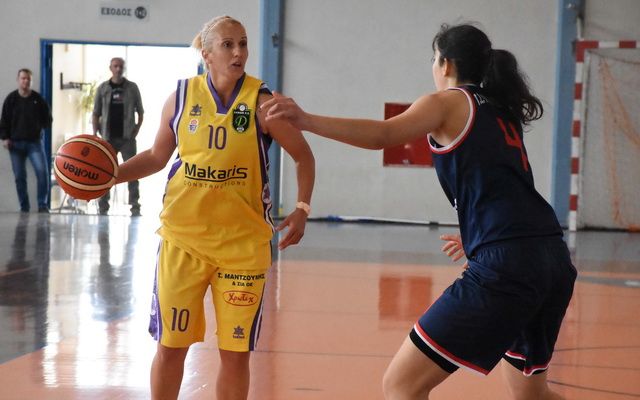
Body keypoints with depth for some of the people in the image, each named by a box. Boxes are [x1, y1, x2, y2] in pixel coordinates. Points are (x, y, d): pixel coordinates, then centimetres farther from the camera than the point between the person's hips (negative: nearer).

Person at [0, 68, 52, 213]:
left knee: (42, 171, -14)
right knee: (20, 177, 3)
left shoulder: (38, 99, 2)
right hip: (16, 143, 1)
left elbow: (47, 118, 11)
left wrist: (45, 123, -10)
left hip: (35, 142, 0)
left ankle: (43, 204, -5)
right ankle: (24, 207, 12)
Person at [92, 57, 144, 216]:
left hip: (127, 137, -1)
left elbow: (140, 112, 9)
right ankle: (103, 206, 11)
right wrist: (95, 134, -2)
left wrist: (136, 130, -2)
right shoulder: (103, 88, 6)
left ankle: (135, 206, 3)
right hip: (108, 137, 1)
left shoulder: (132, 88, 5)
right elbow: (96, 114, 8)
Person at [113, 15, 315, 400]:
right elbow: (157, 156, 13)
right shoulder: (182, 96, 0)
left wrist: (302, 209, -9)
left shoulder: (261, 100, -7)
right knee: (171, 345, 7)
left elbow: (303, 156, 2)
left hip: (242, 241, -1)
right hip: (183, 237, 2)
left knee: (236, 351, 4)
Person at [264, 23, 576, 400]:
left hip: (505, 266, -8)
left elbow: (384, 134, -16)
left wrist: (306, 120, -28)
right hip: (554, 260, 9)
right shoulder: (502, 111, 25)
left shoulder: (448, 101, 4)